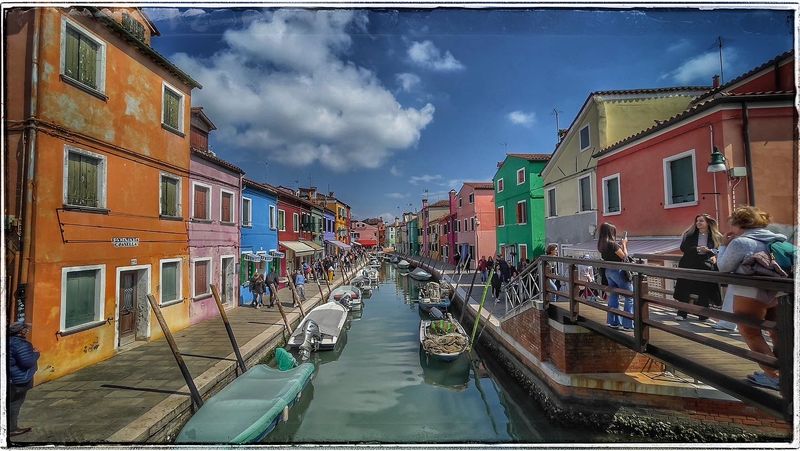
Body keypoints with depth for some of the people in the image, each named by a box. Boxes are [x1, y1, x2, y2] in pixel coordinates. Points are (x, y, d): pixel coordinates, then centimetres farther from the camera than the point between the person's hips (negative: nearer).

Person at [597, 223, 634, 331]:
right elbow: (624, 255, -11)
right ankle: (628, 324, 1)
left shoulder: (601, 245, 6)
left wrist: (621, 245, 11)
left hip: (608, 271, 8)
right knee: (630, 297, 0)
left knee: (613, 296, 15)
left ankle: (614, 322, 22)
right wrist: (624, 244, 1)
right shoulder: (612, 244, -19)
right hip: (618, 271, -8)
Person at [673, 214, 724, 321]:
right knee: (685, 290, 0)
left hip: (706, 267, 0)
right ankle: (681, 313, 7)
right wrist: (697, 249, -17)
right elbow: (683, 248, -4)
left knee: (704, 292, 3)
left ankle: (703, 314, 16)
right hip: (689, 266, 0)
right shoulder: (690, 234, 5)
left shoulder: (716, 237, 5)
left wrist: (715, 256, -14)